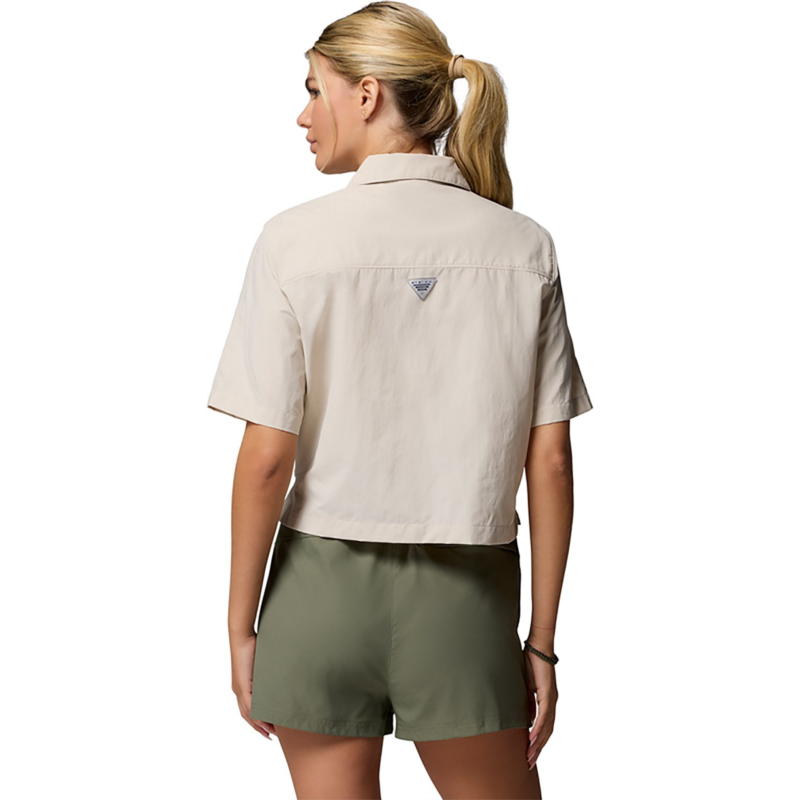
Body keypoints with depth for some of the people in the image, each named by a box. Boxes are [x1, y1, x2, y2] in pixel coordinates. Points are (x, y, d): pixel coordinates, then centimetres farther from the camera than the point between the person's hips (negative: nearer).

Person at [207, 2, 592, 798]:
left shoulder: (295, 240, -10)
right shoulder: (525, 246, -3)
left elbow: (266, 460, -10)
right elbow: (550, 462, -3)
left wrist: (241, 627, 2)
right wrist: (542, 642, 6)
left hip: (324, 583, -1)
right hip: (466, 596, 1)